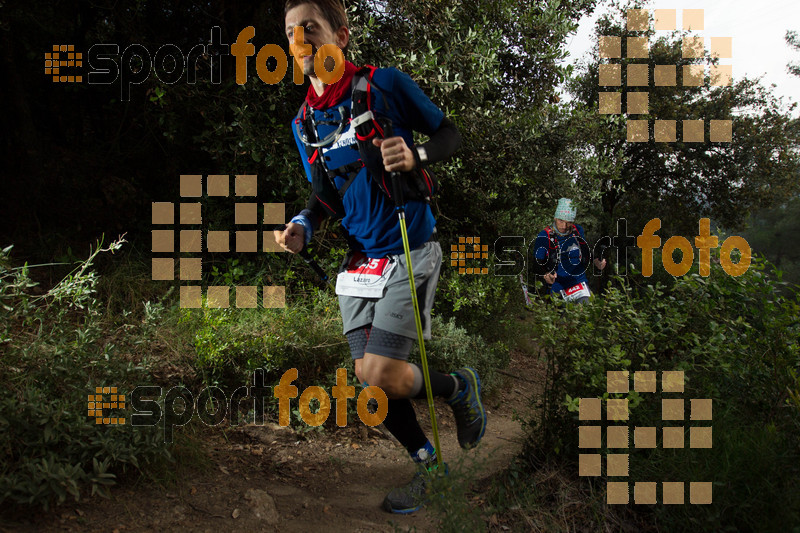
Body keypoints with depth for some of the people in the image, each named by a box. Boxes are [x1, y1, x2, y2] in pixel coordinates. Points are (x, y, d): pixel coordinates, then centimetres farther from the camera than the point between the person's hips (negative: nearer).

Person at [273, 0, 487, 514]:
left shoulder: (386, 83, -8)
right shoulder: (304, 123, 9)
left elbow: (450, 133, -3)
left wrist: (417, 156, -24)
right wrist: (303, 227, -4)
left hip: (409, 252, -6)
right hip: (359, 260, 6)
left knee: (381, 373, -16)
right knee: (370, 379, 6)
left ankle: (461, 387, 14)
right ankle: (427, 461, 28)